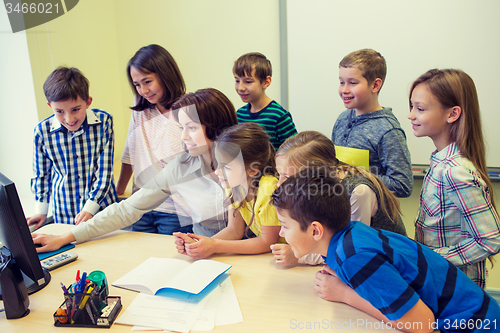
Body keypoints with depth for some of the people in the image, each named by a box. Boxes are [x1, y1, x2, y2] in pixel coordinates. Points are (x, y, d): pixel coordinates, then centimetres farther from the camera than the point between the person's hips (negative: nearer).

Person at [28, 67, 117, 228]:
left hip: (103, 209, -1)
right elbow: (41, 174, 7)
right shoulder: (42, 131, -9)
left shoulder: (103, 121, -13)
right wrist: (41, 211, 8)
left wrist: (90, 208, -12)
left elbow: (105, 170, -9)